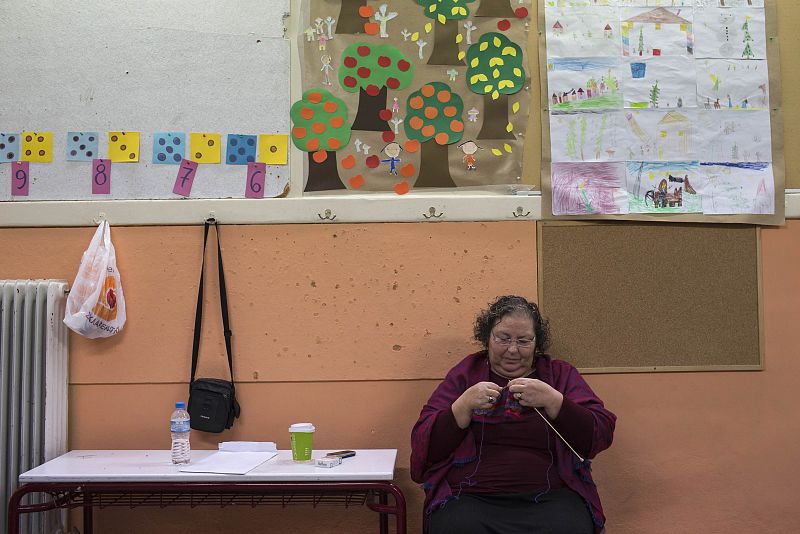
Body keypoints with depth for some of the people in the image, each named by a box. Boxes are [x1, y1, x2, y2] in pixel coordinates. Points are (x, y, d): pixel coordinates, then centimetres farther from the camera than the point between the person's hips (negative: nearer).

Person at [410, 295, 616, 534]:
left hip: (550, 496, 1)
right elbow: (424, 445, 4)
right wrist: (464, 405, -10)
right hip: (470, 498, 0)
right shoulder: (465, 374, 13)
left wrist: (552, 400, -12)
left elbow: (601, 436, 1)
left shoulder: (560, 374, 14)